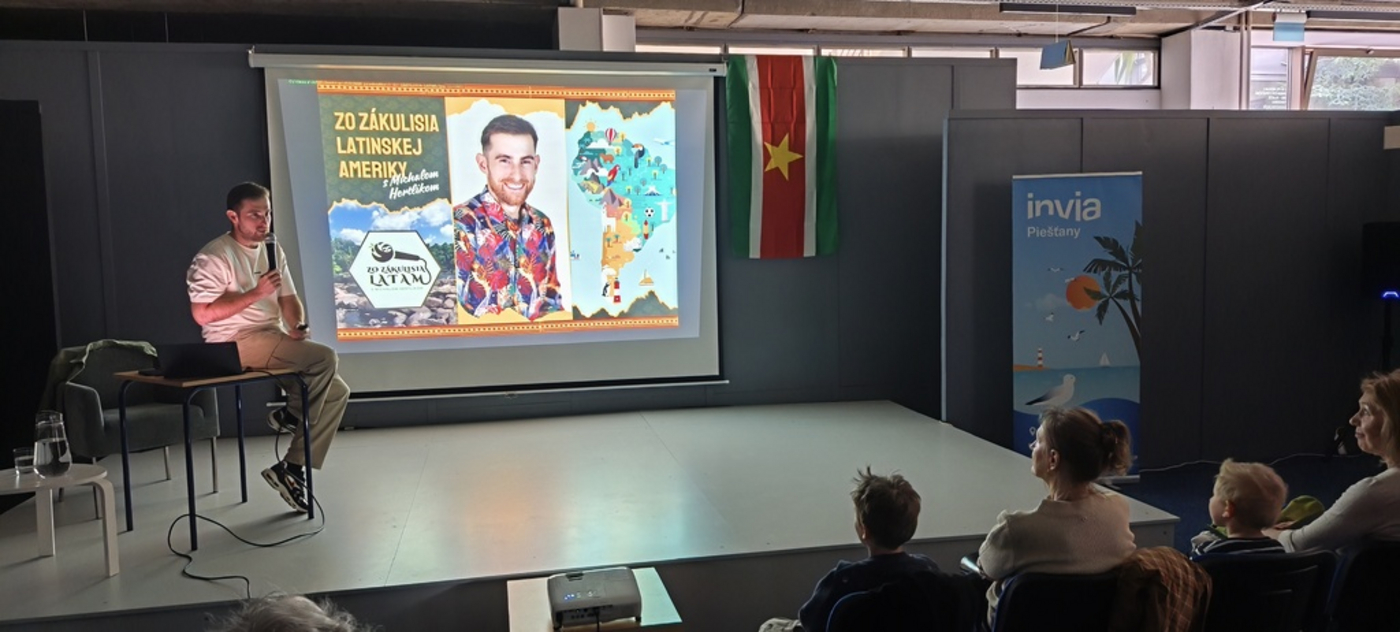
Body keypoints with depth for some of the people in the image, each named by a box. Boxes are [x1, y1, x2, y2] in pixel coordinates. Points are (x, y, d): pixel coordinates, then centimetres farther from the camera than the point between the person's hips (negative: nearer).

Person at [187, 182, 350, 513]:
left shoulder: (273, 250, 13)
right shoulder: (213, 257, -11)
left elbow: (288, 299, 12)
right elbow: (202, 314, -18)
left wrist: (297, 326, -9)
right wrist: (256, 293, -20)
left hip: (273, 340, 9)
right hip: (236, 344, -8)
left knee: (337, 391, -3)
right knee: (325, 358, -26)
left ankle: (293, 467, -2)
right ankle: (290, 414, -1)